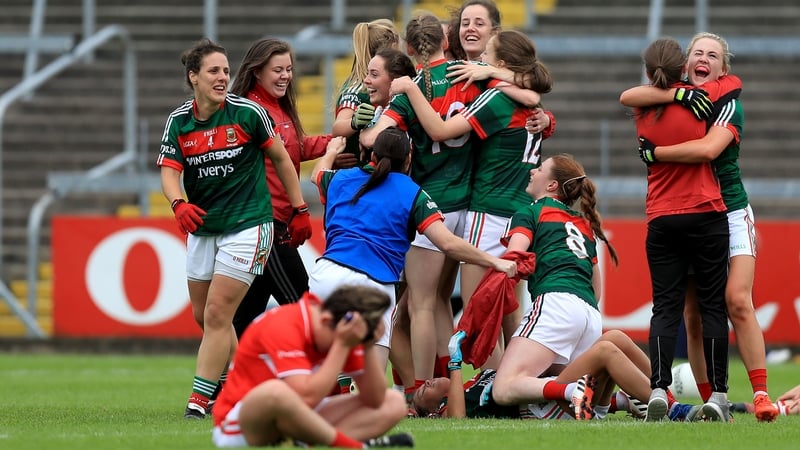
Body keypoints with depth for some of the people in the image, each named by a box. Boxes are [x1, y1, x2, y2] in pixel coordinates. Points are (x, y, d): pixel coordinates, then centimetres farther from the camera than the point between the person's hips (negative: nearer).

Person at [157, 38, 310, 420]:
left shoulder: (247, 112, -9)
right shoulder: (178, 122, -1)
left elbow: (281, 158, 2)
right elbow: (169, 172, -8)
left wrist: (299, 209, 3)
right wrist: (179, 204, -30)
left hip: (247, 226, -5)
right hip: (202, 228, 5)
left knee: (217, 314, -11)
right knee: (204, 316, 10)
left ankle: (200, 399, -9)